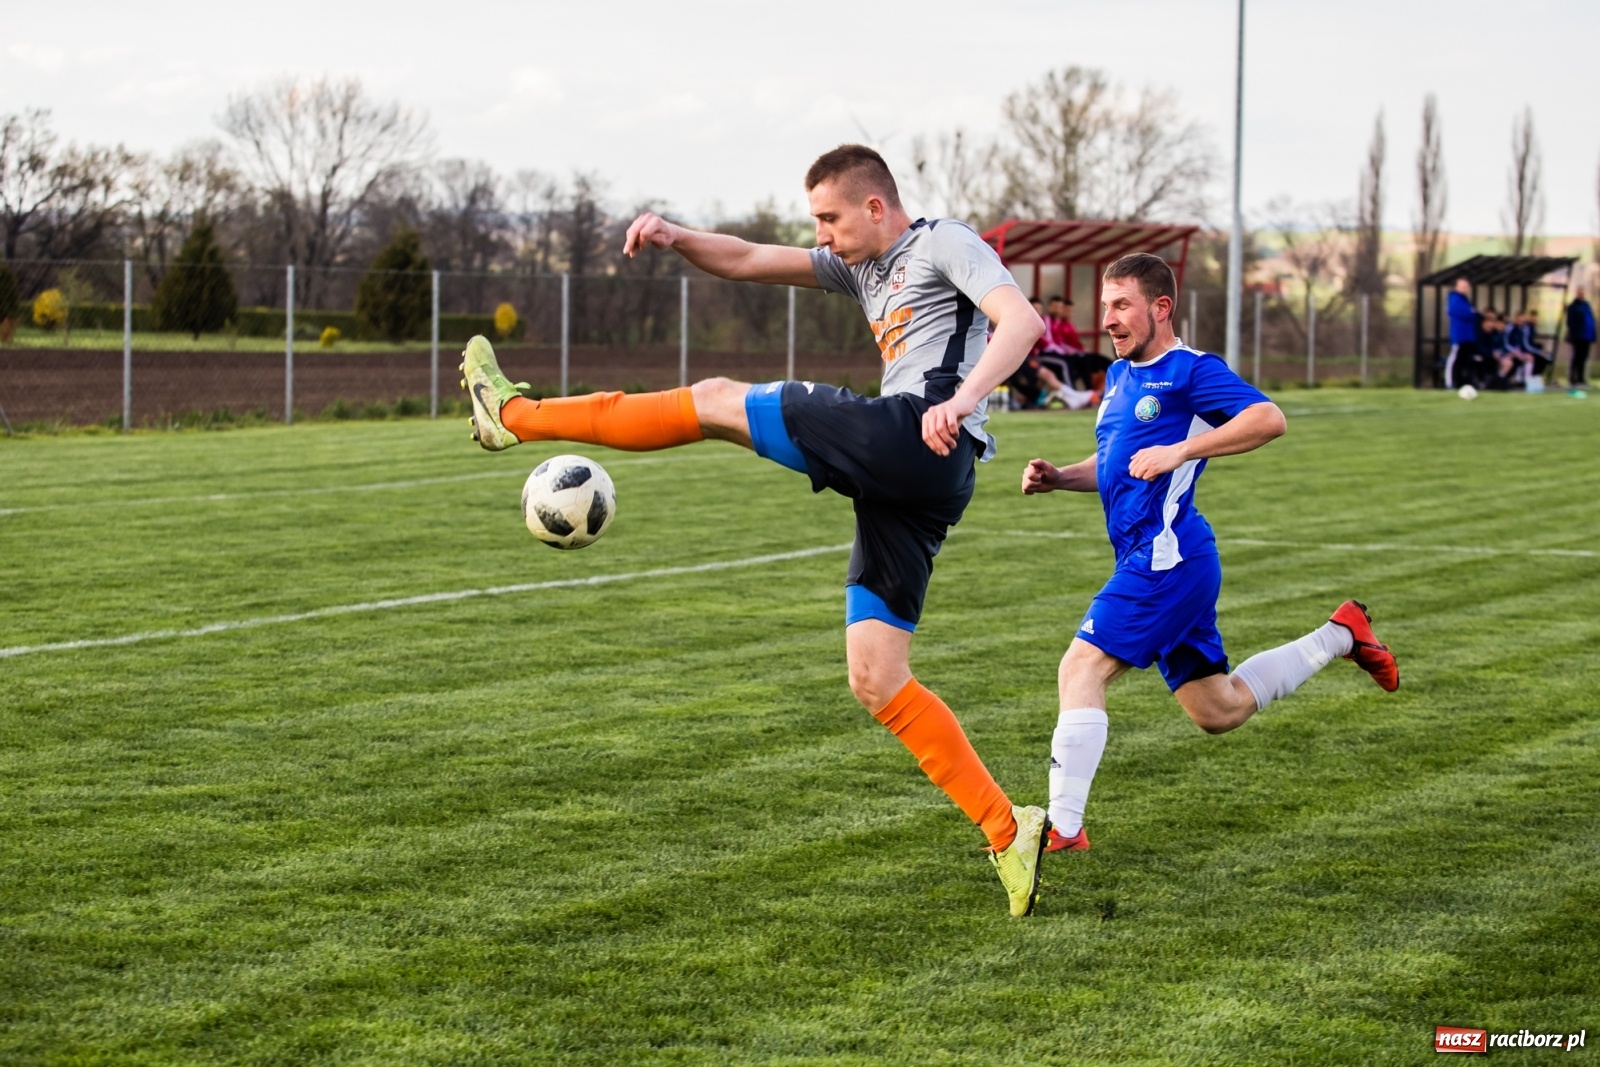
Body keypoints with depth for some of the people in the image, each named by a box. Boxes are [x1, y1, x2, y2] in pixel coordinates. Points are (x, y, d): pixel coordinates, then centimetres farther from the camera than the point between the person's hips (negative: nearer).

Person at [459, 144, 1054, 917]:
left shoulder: (945, 244, 5)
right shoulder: (861, 269, 30)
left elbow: (1020, 320, -11)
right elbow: (748, 261, 26)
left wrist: (963, 399, -27)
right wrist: (676, 237, 7)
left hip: (916, 441, -10)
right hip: (902, 487, 10)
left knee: (719, 401, -1)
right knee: (876, 683, 4)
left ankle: (518, 415, 9)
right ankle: (1007, 833, 2)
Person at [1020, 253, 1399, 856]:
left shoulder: (1190, 370, -8)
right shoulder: (1119, 378, 19)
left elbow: (1269, 419, -21)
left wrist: (1180, 451, -26)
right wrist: (1058, 479, 11)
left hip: (1166, 553, -10)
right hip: (1151, 559, 10)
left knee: (1082, 666, -18)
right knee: (1219, 711, 17)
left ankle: (1063, 827, -20)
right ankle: (1340, 636, 31)